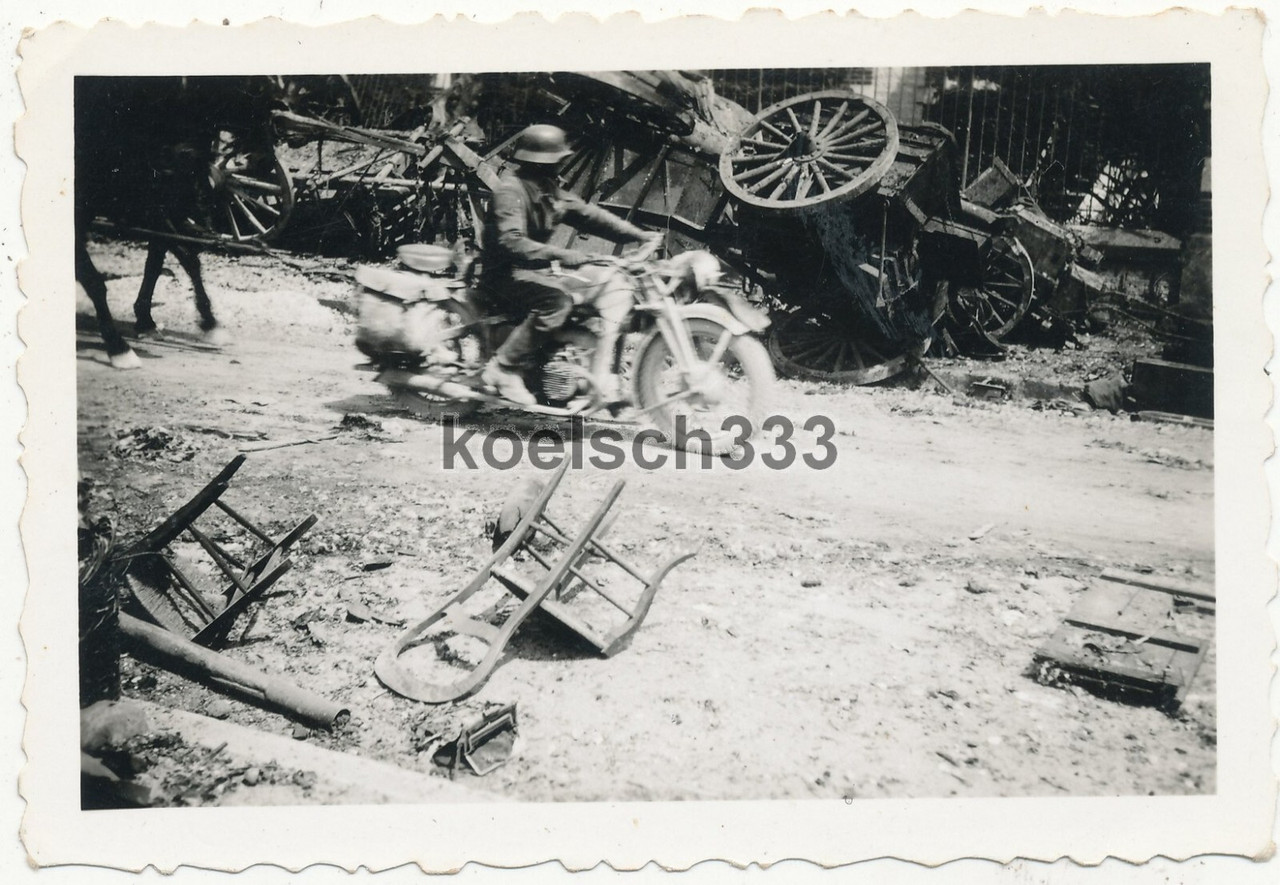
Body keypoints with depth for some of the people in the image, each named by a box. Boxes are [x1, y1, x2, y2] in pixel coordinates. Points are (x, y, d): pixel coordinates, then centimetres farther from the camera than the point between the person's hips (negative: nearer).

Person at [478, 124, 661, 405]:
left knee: (614, 281, -1)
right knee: (557, 300, -38)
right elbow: (511, 243, -29)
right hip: (507, 272, -9)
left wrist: (639, 235, 4)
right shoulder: (510, 189, -17)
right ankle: (503, 370, -23)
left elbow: (586, 213, 11)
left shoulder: (547, 189, 11)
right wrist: (560, 255, -38)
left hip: (538, 265, 9)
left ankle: (602, 372, -7)